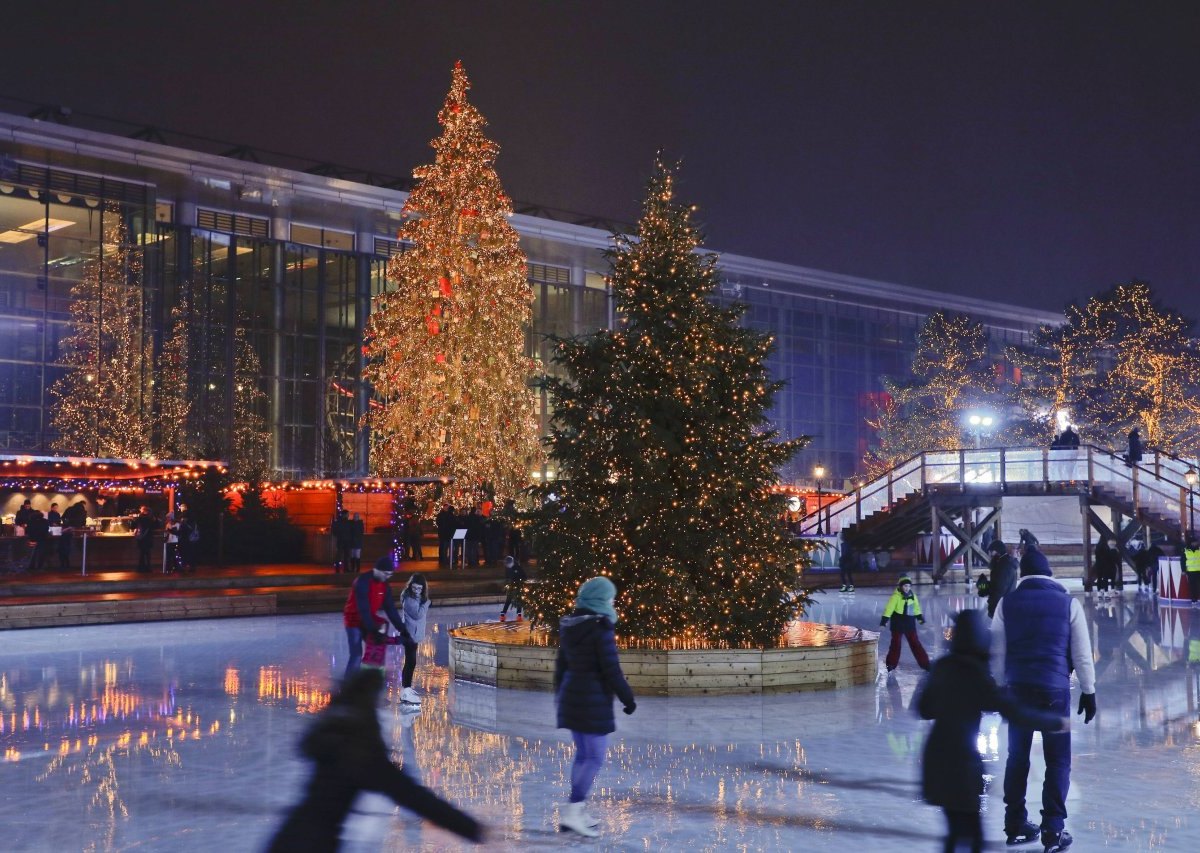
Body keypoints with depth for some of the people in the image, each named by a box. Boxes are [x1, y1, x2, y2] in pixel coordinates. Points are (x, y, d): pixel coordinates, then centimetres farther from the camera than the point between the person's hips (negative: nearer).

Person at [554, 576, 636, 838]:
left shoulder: (568, 625, 6)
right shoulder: (601, 628, -18)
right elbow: (611, 669, -17)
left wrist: (560, 694, 24)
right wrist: (628, 698, -8)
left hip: (571, 695, 8)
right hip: (594, 699, -8)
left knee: (583, 753, 17)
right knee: (595, 758, -3)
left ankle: (577, 811, 19)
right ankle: (572, 812, -8)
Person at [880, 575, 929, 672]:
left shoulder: (912, 596, 3)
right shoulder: (896, 596, -15)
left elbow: (916, 608, 18)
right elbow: (889, 608, -20)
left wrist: (920, 617, 22)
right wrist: (884, 620, -26)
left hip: (910, 624, 4)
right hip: (897, 624, -4)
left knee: (915, 643, 9)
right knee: (895, 644, 2)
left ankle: (925, 663, 15)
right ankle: (890, 664, 14)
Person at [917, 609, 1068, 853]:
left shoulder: (943, 666, 5)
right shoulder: (975, 673, -15)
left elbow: (925, 709, 15)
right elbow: (1013, 711, -16)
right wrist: (1056, 722, -7)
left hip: (937, 757, 7)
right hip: (960, 760, -7)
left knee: (958, 828, 15)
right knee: (970, 832, 2)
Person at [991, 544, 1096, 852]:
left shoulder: (1008, 603, 3)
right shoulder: (1068, 603, 0)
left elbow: (997, 651, 3)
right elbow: (1082, 653, 1)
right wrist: (1088, 690, 11)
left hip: (1018, 687, 2)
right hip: (1054, 688, -2)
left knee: (1017, 756, 14)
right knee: (1057, 760, 6)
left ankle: (1016, 825, 20)